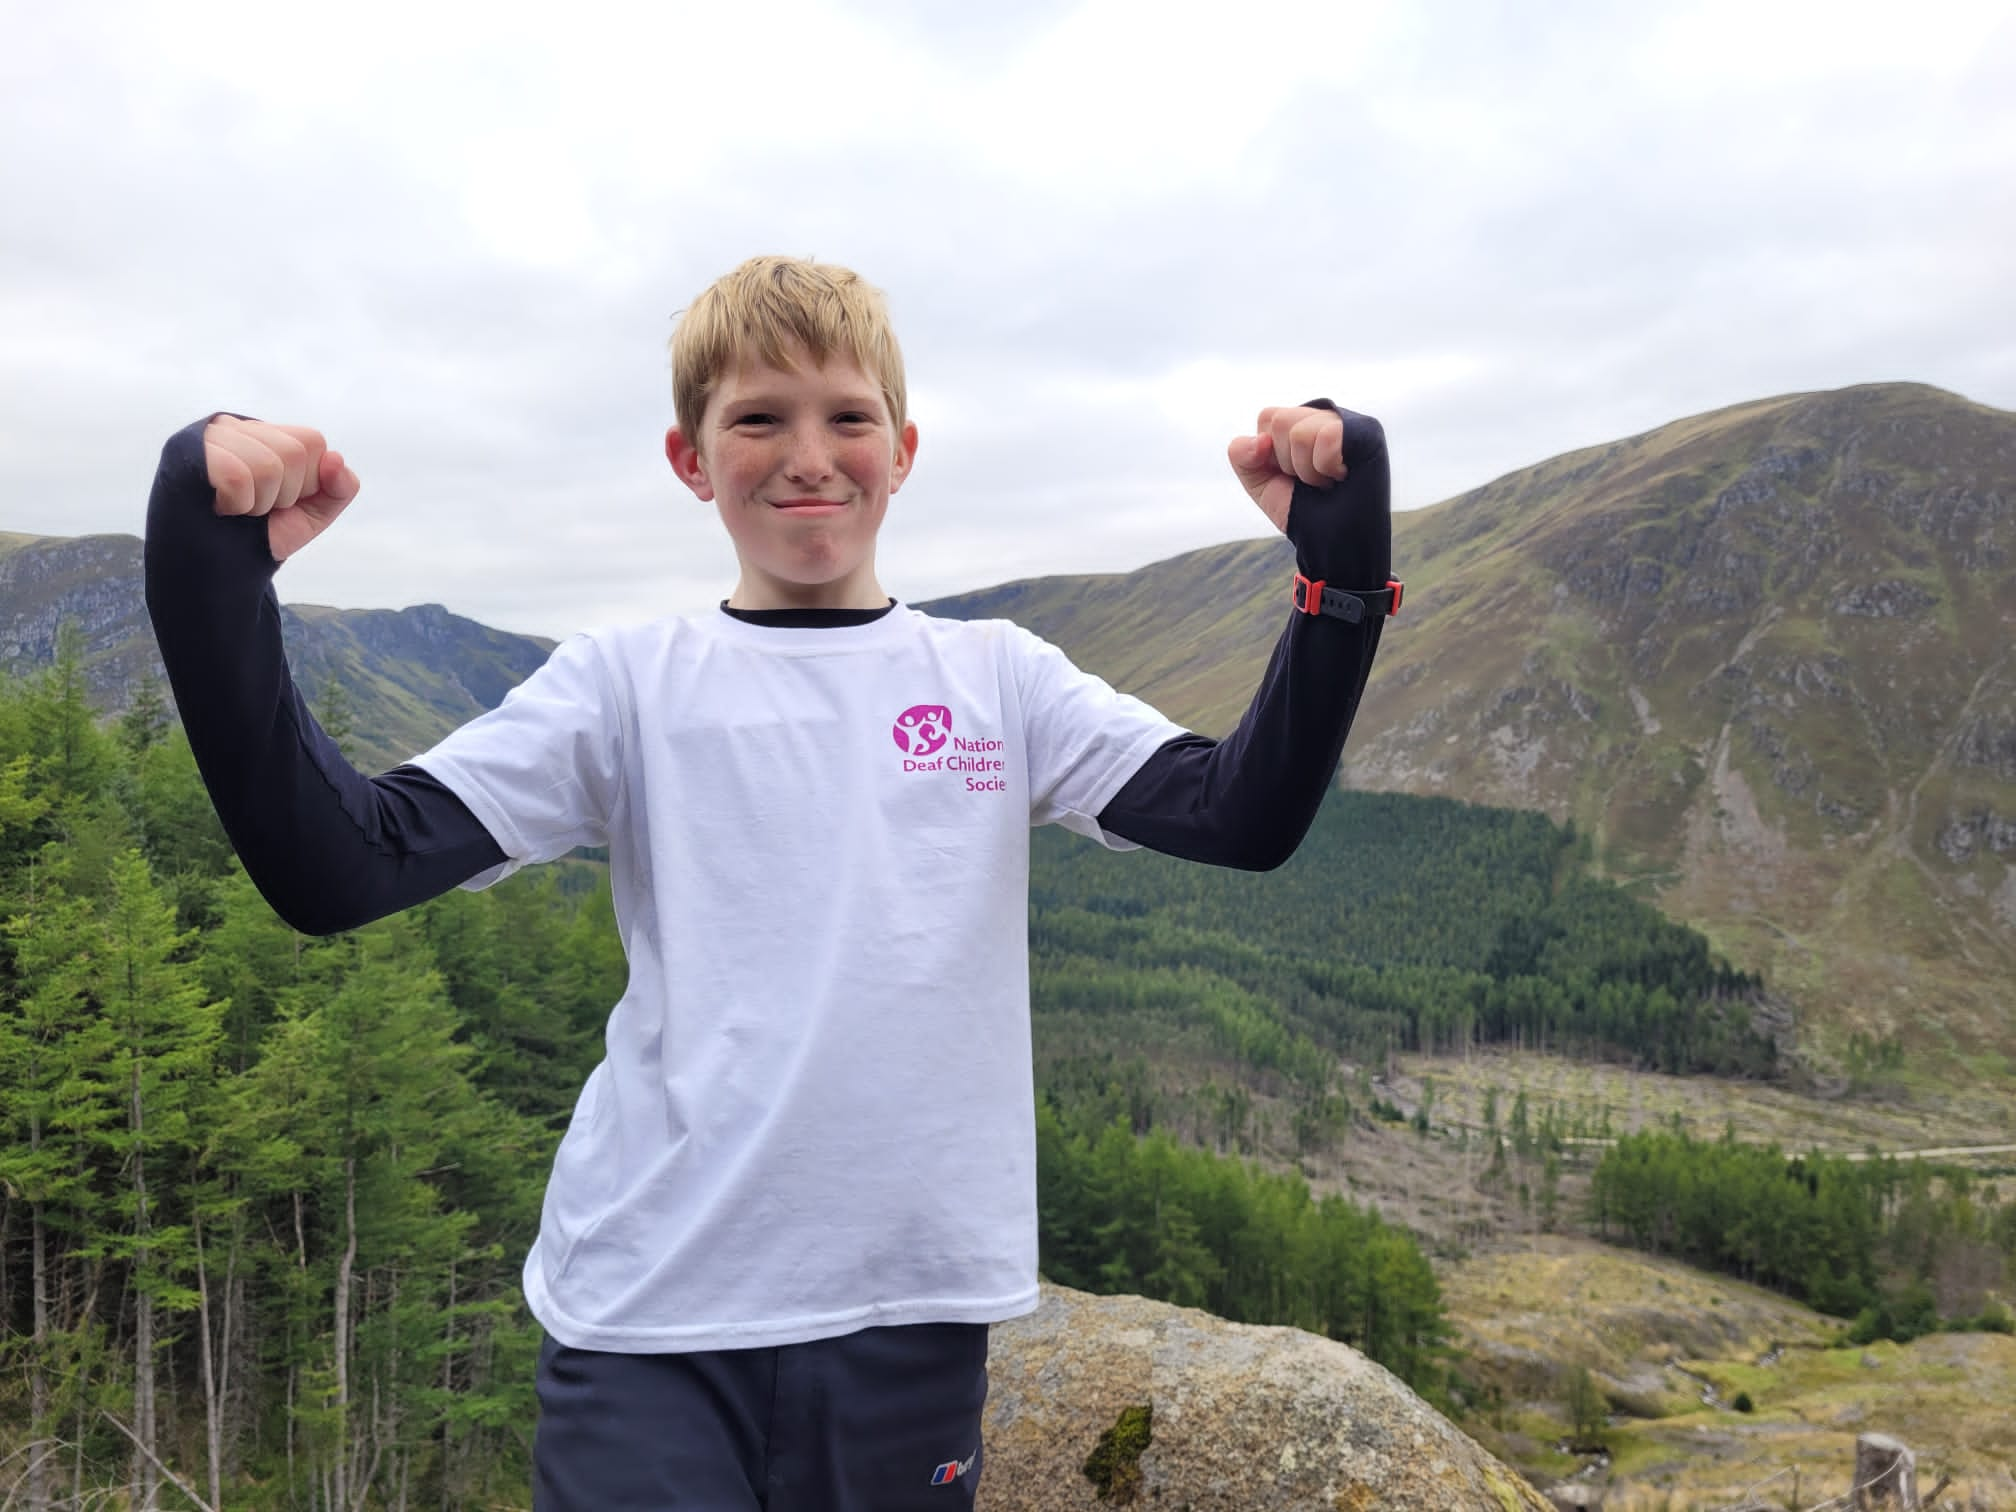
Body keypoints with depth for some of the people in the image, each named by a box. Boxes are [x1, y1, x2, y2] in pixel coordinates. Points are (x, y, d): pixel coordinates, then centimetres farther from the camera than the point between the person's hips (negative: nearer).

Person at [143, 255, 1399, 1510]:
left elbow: (1248, 816, -4)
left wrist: (1340, 556, -13)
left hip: (913, 1309, 2)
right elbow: (334, 871, -8)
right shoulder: (627, 685, 0)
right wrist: (217, 572, -17)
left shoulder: (997, 678, 5)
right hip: (650, 1321, -1)